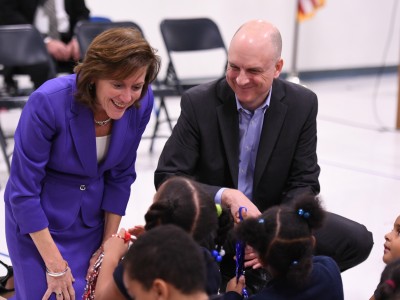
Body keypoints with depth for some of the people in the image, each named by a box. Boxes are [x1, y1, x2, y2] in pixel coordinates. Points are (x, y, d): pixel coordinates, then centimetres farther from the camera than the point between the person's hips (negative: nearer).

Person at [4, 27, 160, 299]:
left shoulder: (141, 103, -17)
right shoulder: (48, 102, -29)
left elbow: (120, 176, -2)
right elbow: (24, 190, -21)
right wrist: (54, 264, -17)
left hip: (93, 220, 4)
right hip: (39, 222, -4)